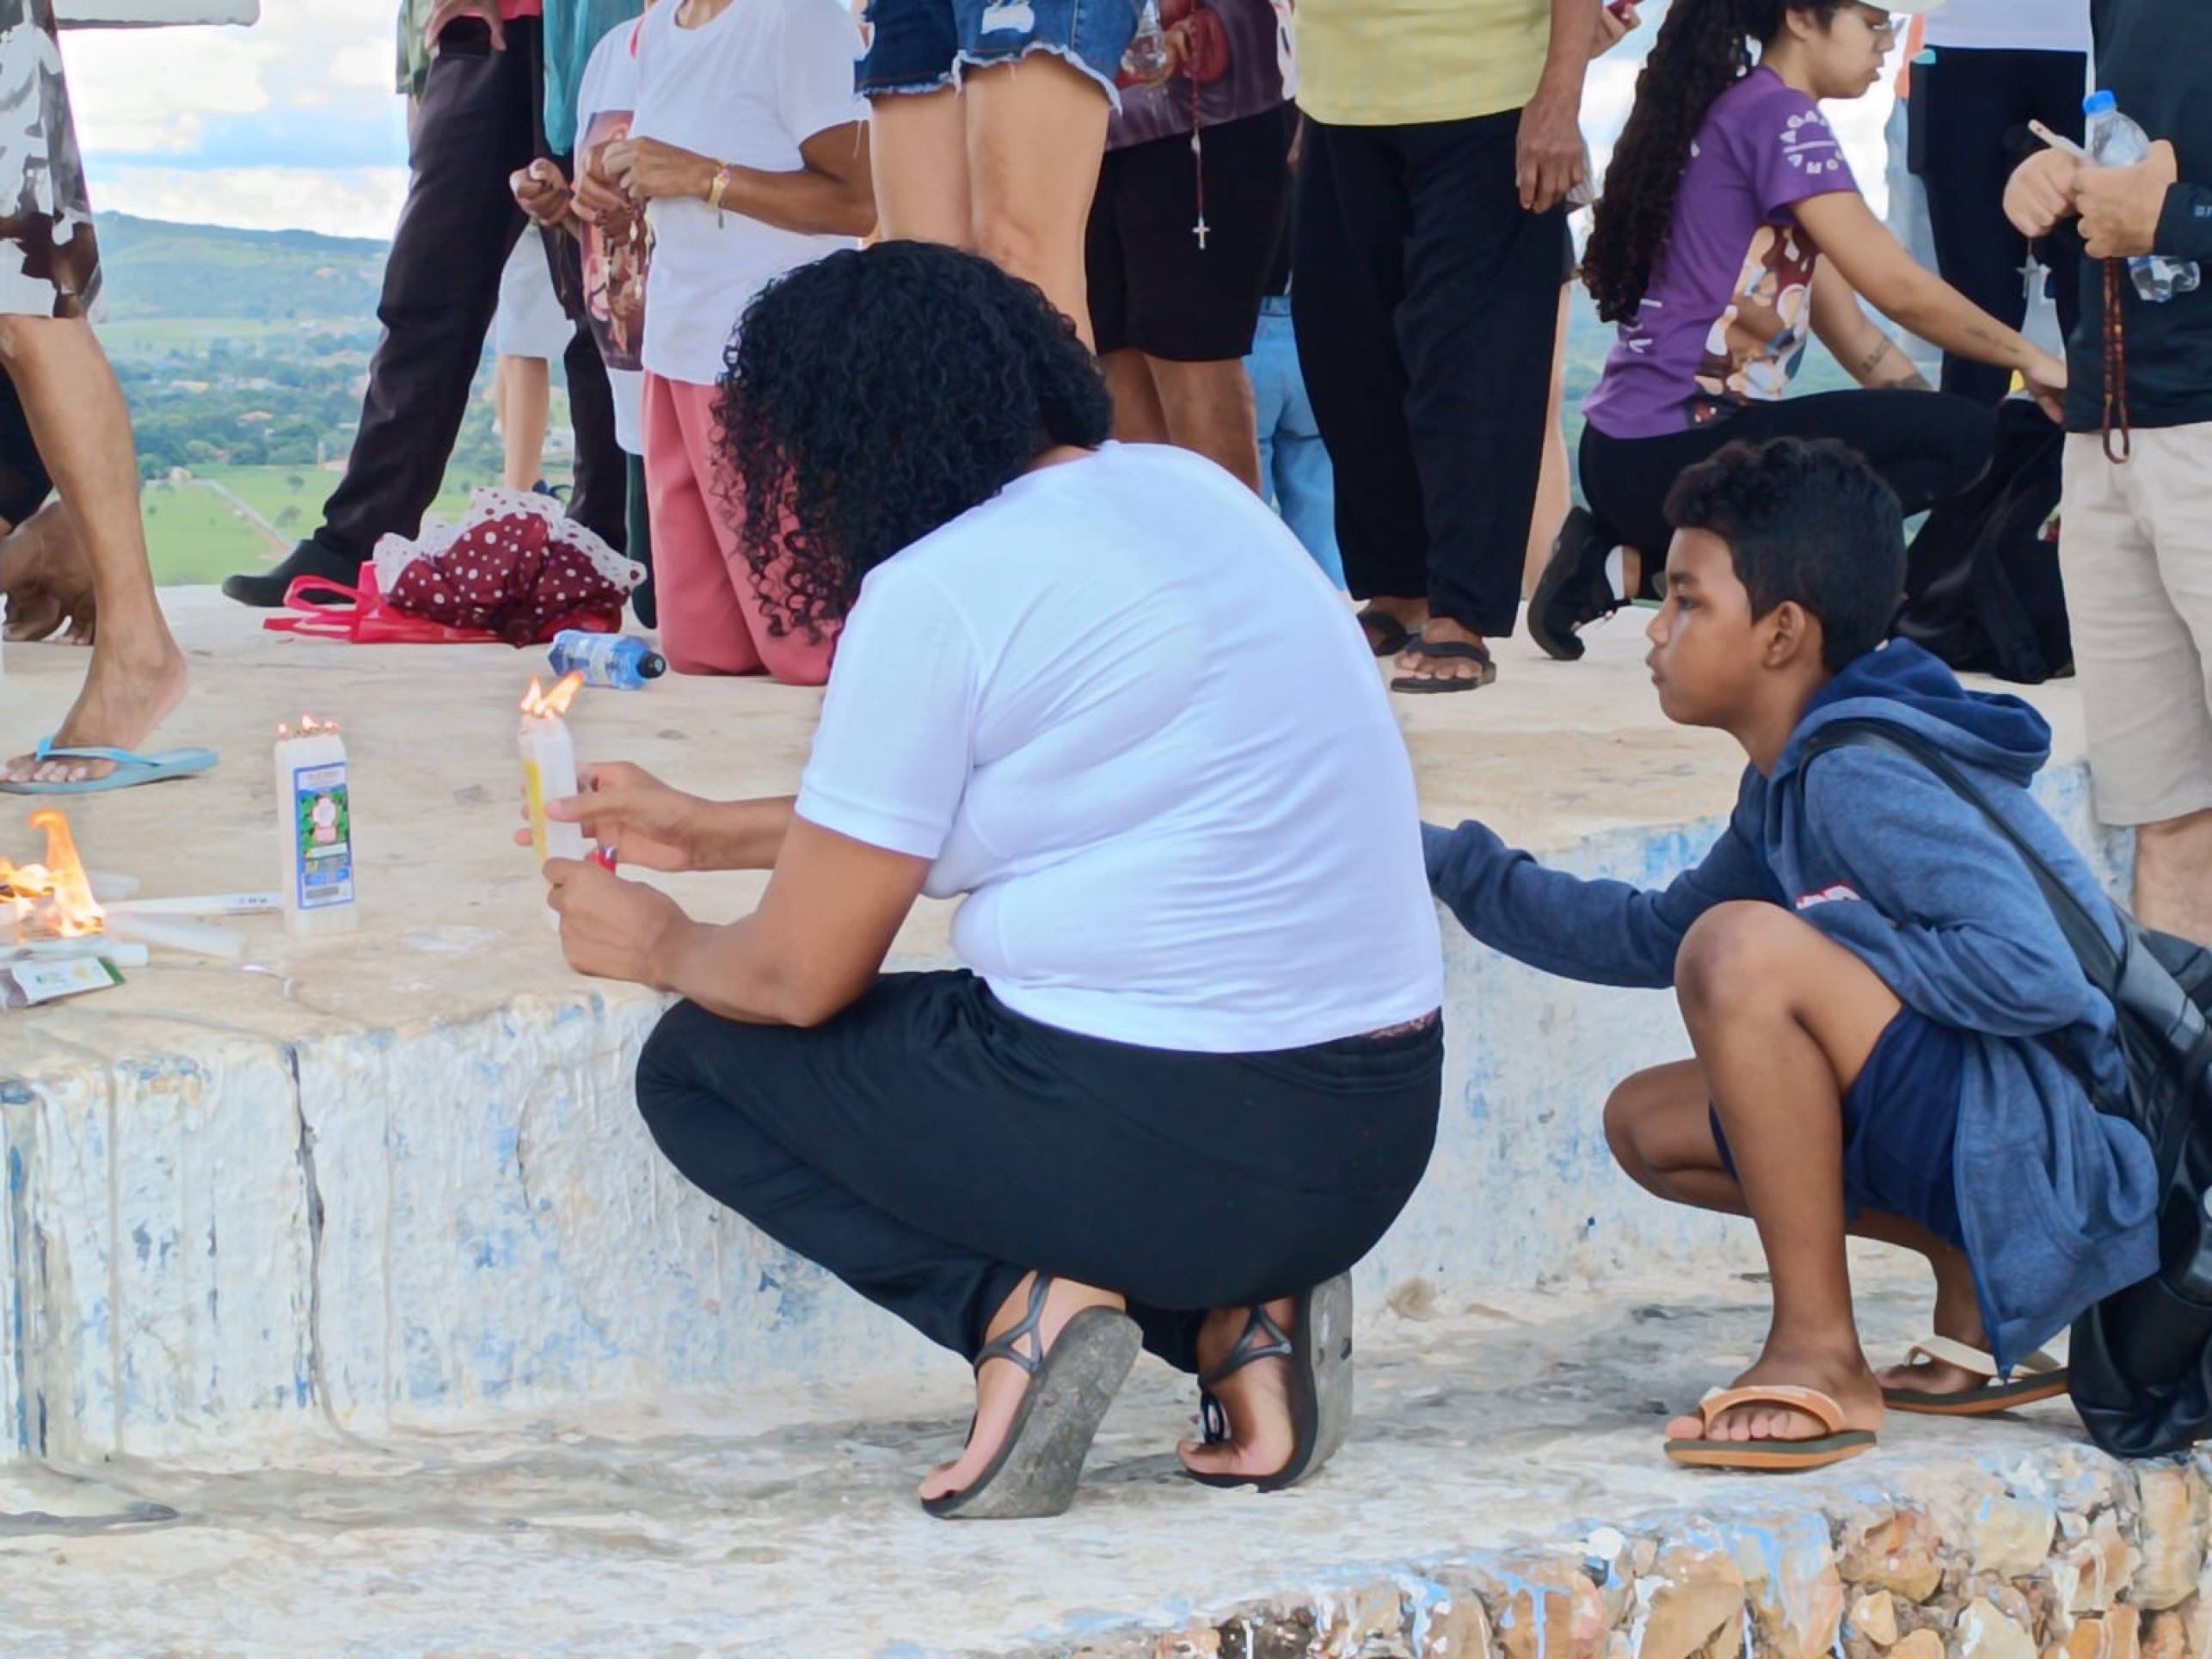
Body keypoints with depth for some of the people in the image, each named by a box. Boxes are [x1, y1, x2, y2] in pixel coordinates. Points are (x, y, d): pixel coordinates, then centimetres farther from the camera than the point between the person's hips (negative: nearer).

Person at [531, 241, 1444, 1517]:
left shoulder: (935, 595, -11)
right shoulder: (1187, 492, 13)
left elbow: (800, 976, -4)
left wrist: (659, 948, 18)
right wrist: (712, 834, 36)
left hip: (1175, 1144, -8)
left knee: (703, 1066, 13)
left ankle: (1023, 1302, -6)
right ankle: (1240, 1315, 11)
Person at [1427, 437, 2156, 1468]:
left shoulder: (1861, 778, -18)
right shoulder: (1793, 780, 12)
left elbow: (2039, 976, -28)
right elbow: (1655, 937, 27)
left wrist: (1831, 940, -15)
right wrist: (1450, 865, 24)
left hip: (2058, 1143, -11)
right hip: (1973, 1132, 11)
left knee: (1744, 950, -25)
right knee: (1648, 1125, 16)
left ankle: (1820, 1355, -16)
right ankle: (1972, 1301, 10)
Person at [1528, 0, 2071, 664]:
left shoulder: (1730, 113, 20)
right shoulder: (1777, 115, -10)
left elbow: (1846, 329, 18)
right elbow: (1899, 290, -13)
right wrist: (2030, 360, -1)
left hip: (1631, 458, 10)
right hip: (1676, 453, -10)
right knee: (1963, 436, -12)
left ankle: (1639, 563, 11)